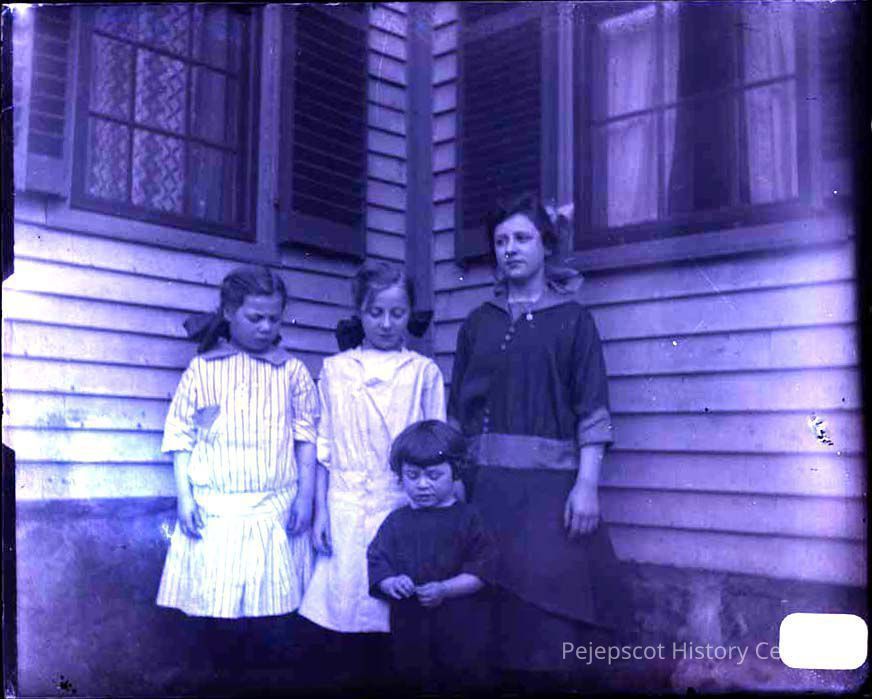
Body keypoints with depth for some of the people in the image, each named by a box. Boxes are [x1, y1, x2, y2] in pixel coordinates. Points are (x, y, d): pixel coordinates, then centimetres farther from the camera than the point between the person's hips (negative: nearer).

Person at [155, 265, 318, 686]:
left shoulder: (292, 371, 5)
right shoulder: (202, 369, 3)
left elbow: (306, 437, 6)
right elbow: (181, 435, 4)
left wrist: (305, 496, 0)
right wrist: (184, 496, -2)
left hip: (276, 507, 1)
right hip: (214, 506, -1)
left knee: (270, 603, 3)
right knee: (218, 600, 0)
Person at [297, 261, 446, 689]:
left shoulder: (424, 372, 7)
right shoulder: (335, 370, 9)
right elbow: (323, 446, 7)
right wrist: (320, 510, 1)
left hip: (403, 507, 0)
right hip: (345, 508, 1)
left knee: (392, 611, 1)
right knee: (341, 607, -1)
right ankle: (346, 681, 17)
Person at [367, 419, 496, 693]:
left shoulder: (467, 518, -3)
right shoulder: (396, 521, 7)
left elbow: (481, 570, -8)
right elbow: (377, 561, 6)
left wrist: (444, 589, -20)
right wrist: (391, 583, -16)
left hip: (461, 628, -3)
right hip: (409, 627, 3)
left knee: (466, 681, 3)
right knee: (412, 680, 12)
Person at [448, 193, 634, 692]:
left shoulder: (572, 318, 6)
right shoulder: (479, 323, 14)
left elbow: (592, 411, -2)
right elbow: (459, 411, 14)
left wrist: (587, 484, -11)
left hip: (549, 481, -2)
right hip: (485, 481, 3)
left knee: (546, 599, -5)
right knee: (489, 595, 2)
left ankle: (549, 678, 11)